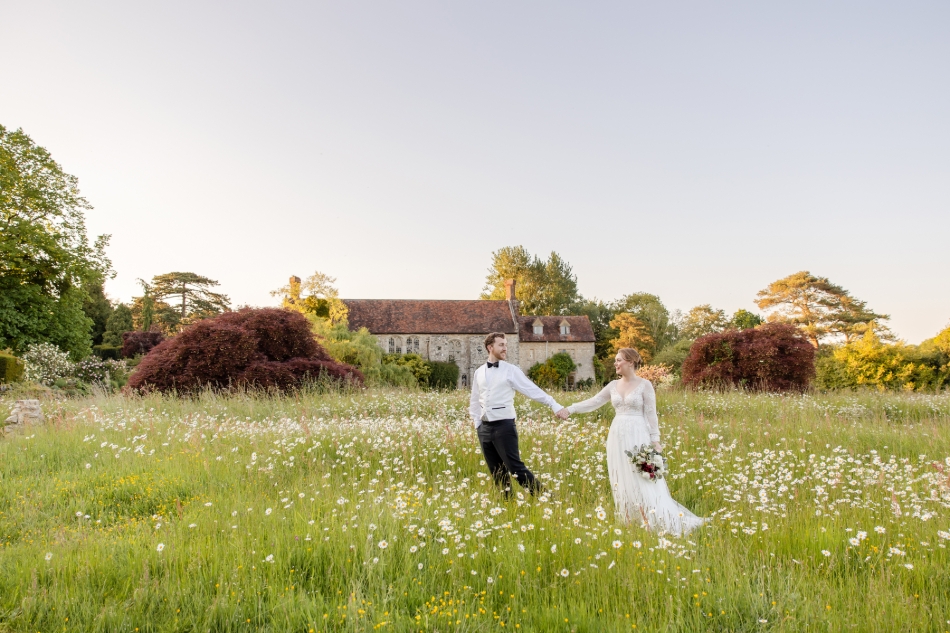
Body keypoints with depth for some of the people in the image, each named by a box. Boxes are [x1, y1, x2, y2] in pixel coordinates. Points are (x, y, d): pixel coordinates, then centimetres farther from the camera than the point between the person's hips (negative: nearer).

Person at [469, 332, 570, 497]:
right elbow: (474, 401, 19)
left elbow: (533, 390, -10)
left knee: (516, 467, -10)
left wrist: (555, 406, -19)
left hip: (504, 426, -5)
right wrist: (477, 424, 12)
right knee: (496, 471, 9)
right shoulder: (479, 372, 10)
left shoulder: (511, 370, -3)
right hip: (484, 428, 5)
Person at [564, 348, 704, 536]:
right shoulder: (614, 385, 9)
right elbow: (593, 402, 8)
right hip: (618, 436, 6)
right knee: (622, 481, 8)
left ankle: (663, 523, 4)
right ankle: (629, 523, 17)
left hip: (638, 436, -6)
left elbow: (651, 414, -6)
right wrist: (570, 409, 0)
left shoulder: (644, 385, -5)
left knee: (643, 482, -7)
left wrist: (655, 441, -9)